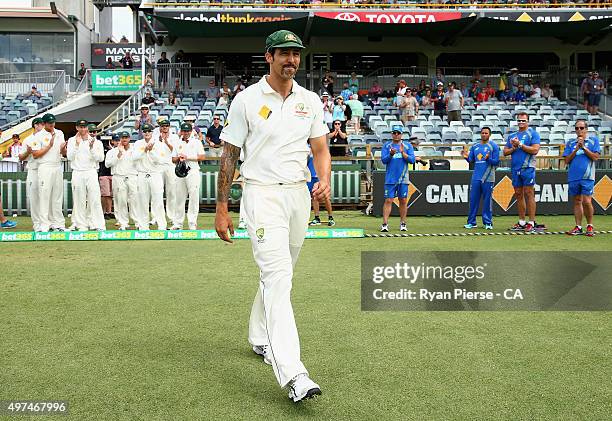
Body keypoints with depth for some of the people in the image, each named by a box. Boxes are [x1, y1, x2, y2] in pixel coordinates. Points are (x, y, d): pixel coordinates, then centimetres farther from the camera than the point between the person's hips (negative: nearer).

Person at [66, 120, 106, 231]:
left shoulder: (95, 141, 7)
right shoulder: (72, 140, 10)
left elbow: (100, 158, -2)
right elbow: (70, 157, -2)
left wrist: (92, 147, -14)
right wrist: (77, 144, -9)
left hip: (91, 172, -1)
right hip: (77, 173, 1)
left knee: (95, 199, -6)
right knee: (79, 200, 1)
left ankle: (99, 225, -7)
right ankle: (82, 225, 7)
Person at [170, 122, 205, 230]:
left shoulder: (196, 142, 6)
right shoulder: (177, 143, 16)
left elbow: (202, 157, -3)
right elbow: (173, 160, 15)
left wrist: (188, 158, -10)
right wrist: (179, 158, -6)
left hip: (193, 171, -4)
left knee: (194, 198, -6)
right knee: (179, 197, 6)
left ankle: (192, 223, -2)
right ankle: (177, 223, 12)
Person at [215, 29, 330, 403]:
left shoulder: (311, 101, 11)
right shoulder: (247, 99, -1)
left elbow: (321, 148, 12)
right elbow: (229, 155, 0)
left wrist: (324, 180, -10)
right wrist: (222, 209, -3)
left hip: (299, 194, 5)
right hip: (263, 193, -5)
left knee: (279, 274, 15)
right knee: (277, 276, -18)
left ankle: (260, 339, 38)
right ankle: (293, 374, -24)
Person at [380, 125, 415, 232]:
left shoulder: (407, 145, 7)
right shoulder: (386, 146, 7)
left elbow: (412, 160, -2)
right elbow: (383, 160, -3)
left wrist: (403, 153, -15)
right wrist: (391, 154, -20)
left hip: (403, 179, 1)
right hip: (390, 179, -1)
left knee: (403, 201, 5)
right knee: (388, 200, -5)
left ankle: (403, 224, 15)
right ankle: (385, 224, -7)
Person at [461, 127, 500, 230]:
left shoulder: (493, 146, 2)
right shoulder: (474, 146, 15)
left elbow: (496, 161, -4)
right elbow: (471, 160, 14)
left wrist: (488, 159, -22)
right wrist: (466, 157, -7)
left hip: (488, 178, -4)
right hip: (476, 177, 4)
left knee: (487, 200, -1)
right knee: (473, 199, 4)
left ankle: (488, 222, 7)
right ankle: (471, 222, 10)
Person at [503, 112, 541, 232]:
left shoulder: (533, 134, 0)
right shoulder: (512, 135, 18)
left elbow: (535, 150, -12)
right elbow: (505, 152, 15)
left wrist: (520, 144, -12)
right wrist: (514, 148, -4)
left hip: (528, 168, -6)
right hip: (515, 168, 6)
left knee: (529, 193, -8)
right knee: (518, 194, 8)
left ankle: (531, 222, -6)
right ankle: (521, 222, 14)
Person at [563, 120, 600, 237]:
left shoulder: (593, 140, 6)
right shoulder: (570, 143, 12)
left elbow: (595, 157, -4)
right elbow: (567, 160, 5)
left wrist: (583, 147, -10)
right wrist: (576, 149, -5)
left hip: (587, 177, -3)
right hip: (573, 177, 4)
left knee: (586, 201, -11)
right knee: (577, 201, 8)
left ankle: (590, 226, 5)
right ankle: (578, 227, 13)